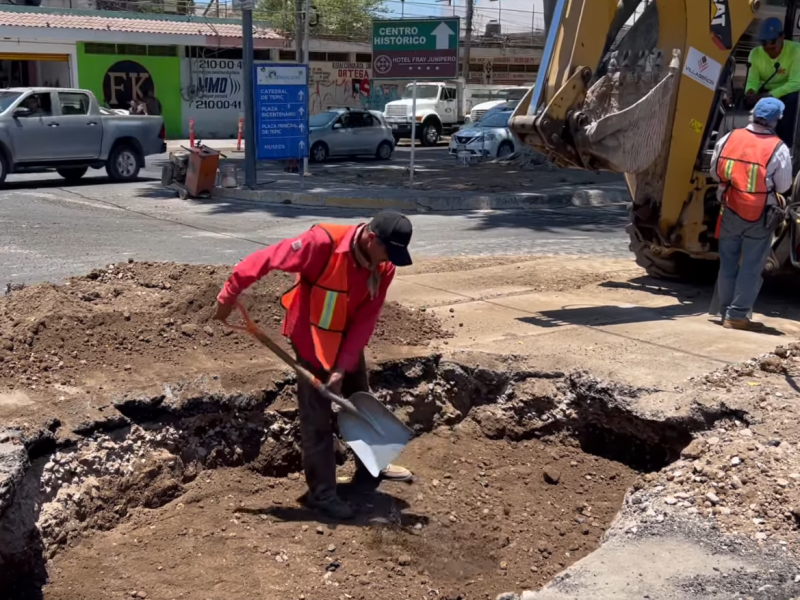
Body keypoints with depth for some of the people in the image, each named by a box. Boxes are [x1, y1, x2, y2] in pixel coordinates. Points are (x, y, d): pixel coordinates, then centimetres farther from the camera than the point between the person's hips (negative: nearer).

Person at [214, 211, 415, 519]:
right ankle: (321, 492, 12)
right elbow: (264, 260, -26)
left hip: (348, 341, 6)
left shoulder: (383, 268, -13)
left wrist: (344, 367, -20)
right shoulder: (322, 243, -32)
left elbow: (365, 321, -13)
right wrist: (229, 296, -17)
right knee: (317, 418, 0)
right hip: (313, 340, -6)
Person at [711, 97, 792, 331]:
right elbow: (783, 186, -6)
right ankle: (737, 315, 4)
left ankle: (726, 312, 19)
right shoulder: (778, 149, -12)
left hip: (730, 211, 3)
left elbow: (715, 172, 5)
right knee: (751, 267, 4)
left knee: (728, 264, 14)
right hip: (760, 216, -3)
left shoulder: (728, 139, -4)